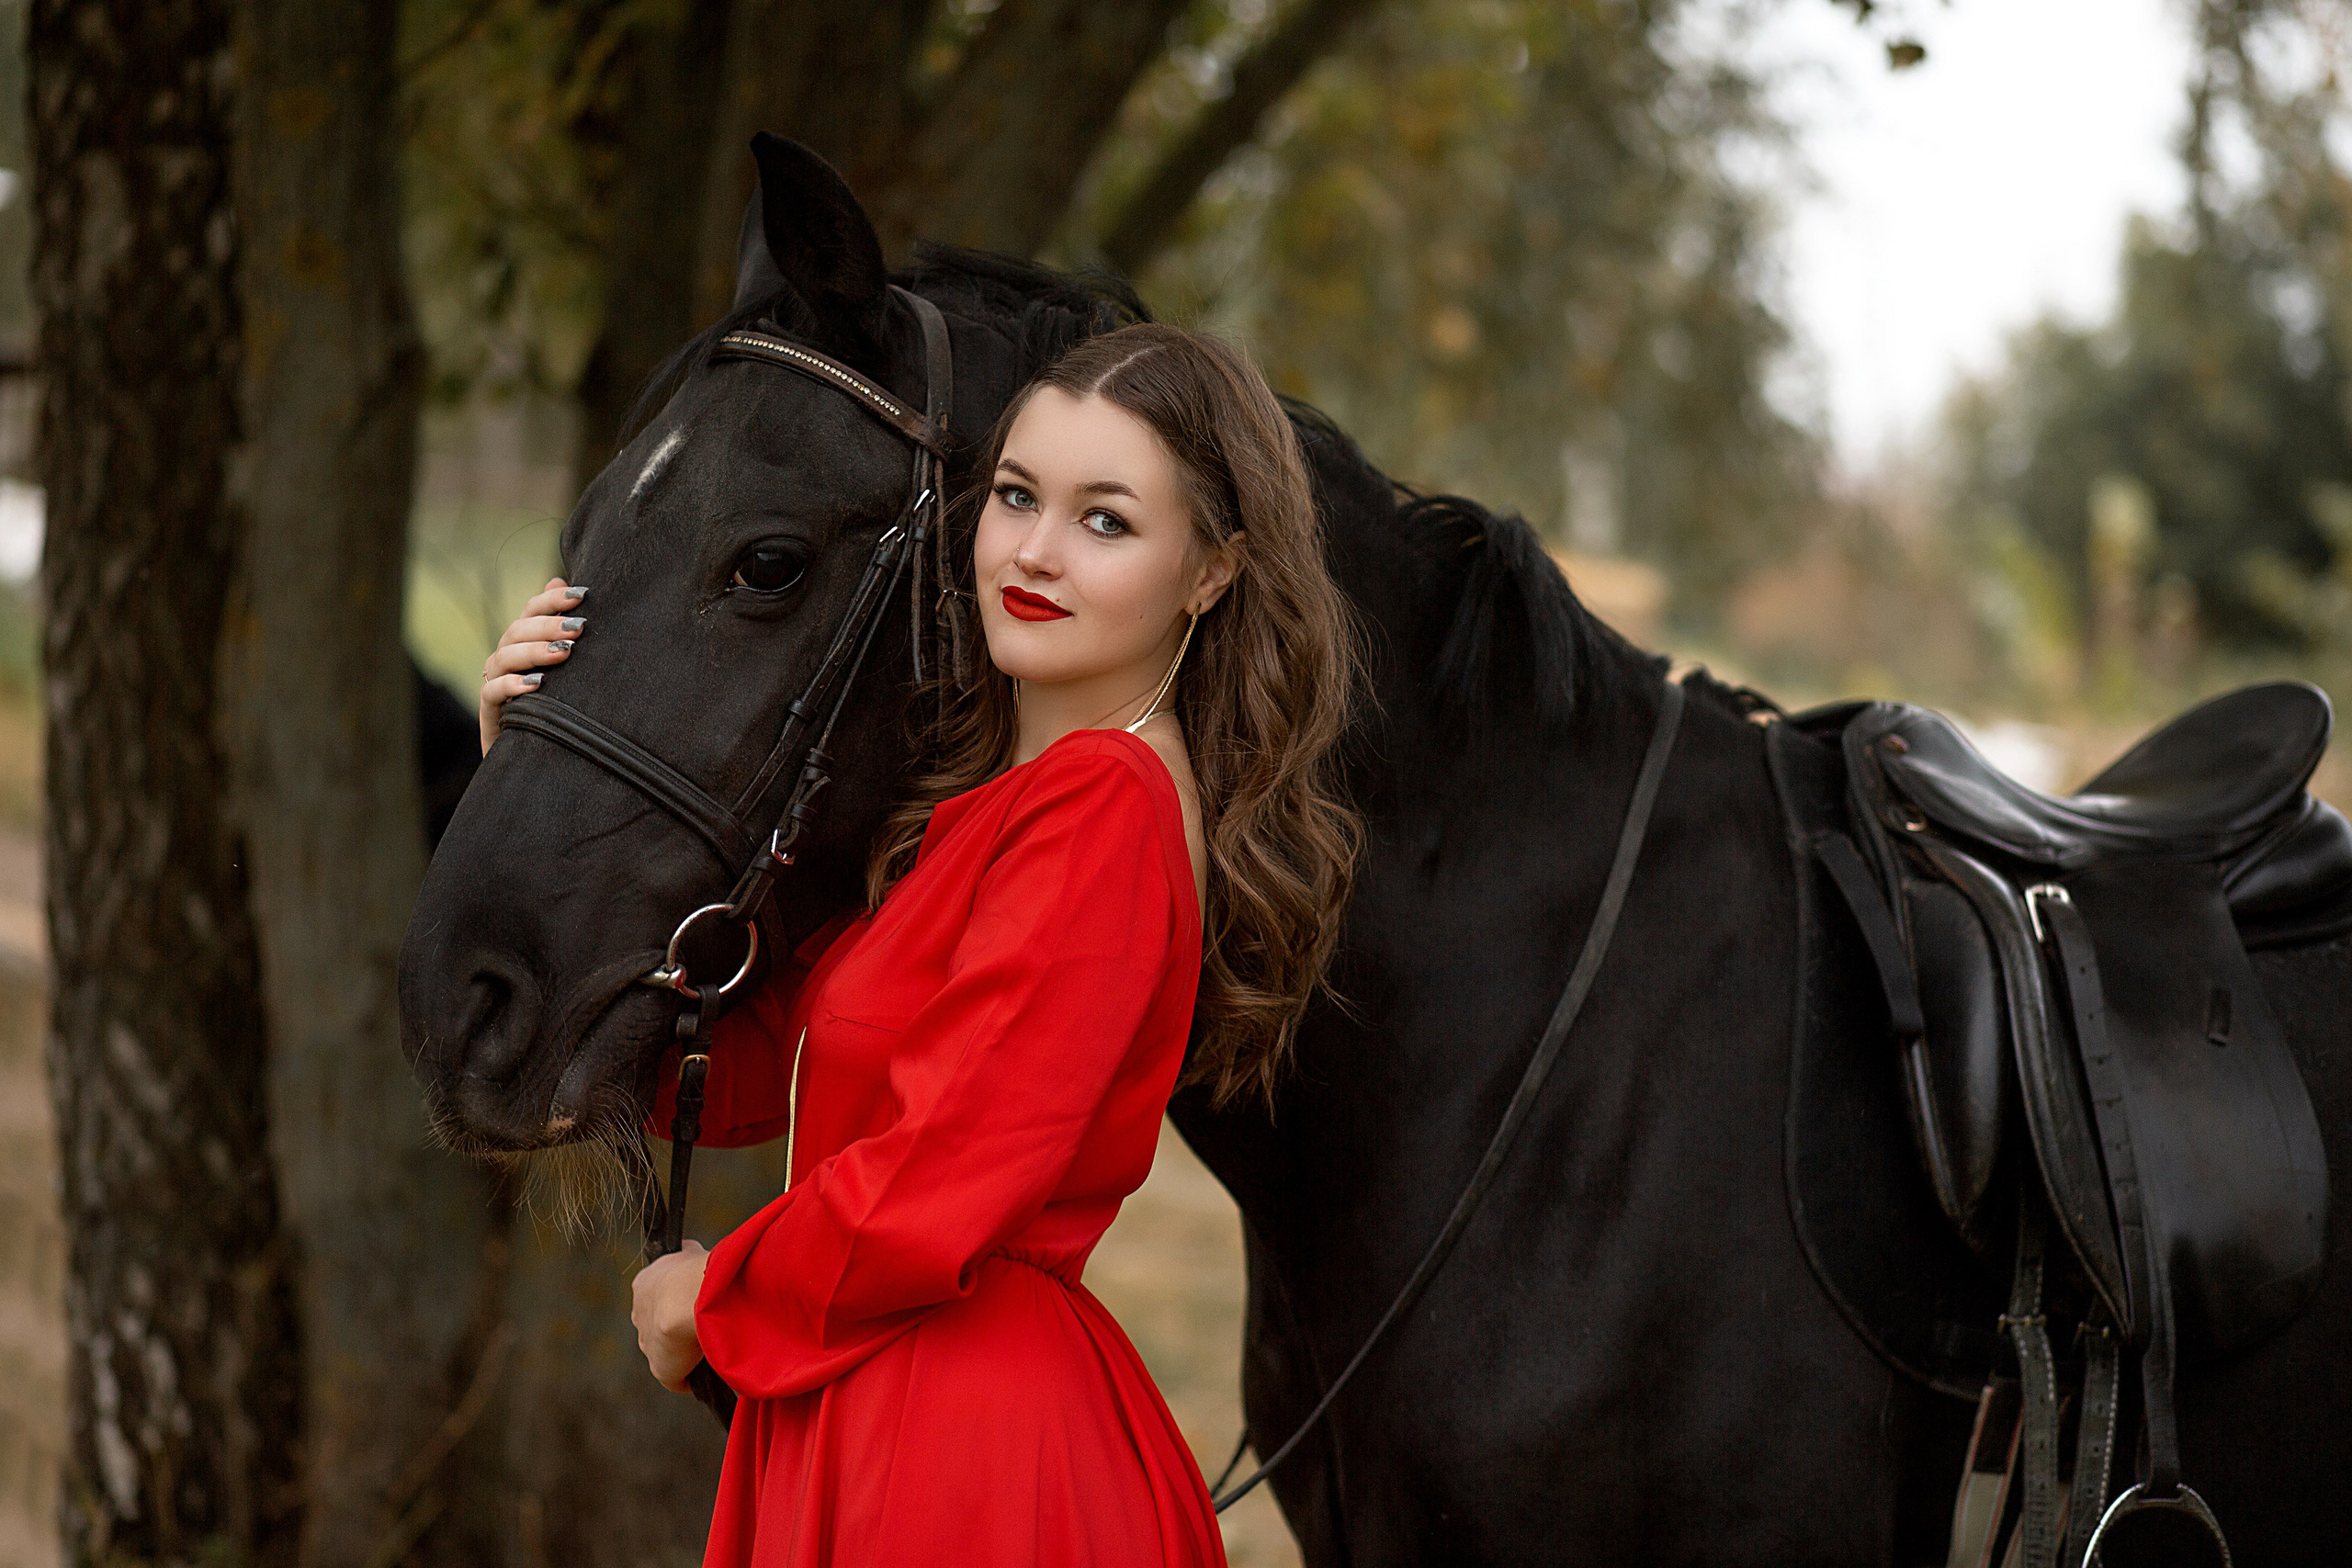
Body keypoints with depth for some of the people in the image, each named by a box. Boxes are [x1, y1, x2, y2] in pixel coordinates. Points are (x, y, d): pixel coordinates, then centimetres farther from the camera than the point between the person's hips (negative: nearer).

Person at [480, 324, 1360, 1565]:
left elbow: (939, 1187, -24)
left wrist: (714, 1298, -6)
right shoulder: (976, 792, 11)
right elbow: (739, 1079, 7)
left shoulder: (1102, 807, -18)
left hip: (962, 1463, -9)